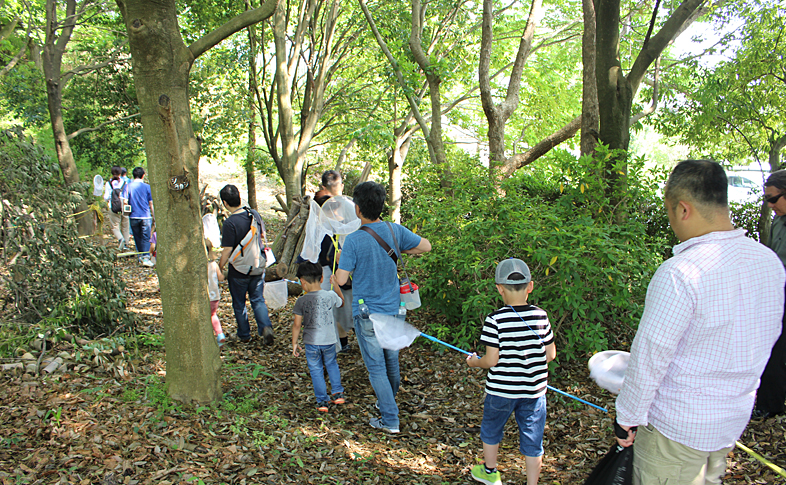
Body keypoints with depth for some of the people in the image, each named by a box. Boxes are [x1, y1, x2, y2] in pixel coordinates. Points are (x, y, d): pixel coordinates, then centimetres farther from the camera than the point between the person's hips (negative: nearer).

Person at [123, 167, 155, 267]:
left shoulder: (128, 186, 2)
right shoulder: (147, 187, -2)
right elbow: (151, 203, 0)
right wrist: (154, 216, 8)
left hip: (133, 216, 2)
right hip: (145, 216, -2)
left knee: (137, 238, 13)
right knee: (146, 238, 0)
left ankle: (140, 258, 18)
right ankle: (146, 258, -10)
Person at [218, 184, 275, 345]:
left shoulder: (230, 223, -22)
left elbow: (227, 251, -19)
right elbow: (263, 238, 8)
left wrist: (219, 269, -5)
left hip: (238, 271, -5)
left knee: (239, 304, 14)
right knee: (258, 300, 16)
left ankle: (244, 335, 27)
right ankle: (266, 327, -3)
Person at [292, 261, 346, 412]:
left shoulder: (301, 301, -11)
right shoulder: (331, 296, -8)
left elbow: (297, 325, -7)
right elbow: (341, 302, 16)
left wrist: (294, 343, 4)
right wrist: (335, 284, 23)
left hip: (311, 342, -2)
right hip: (329, 340, 2)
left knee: (316, 370, 13)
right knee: (331, 364, 25)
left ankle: (322, 401, 16)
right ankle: (337, 393, 26)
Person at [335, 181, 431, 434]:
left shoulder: (353, 240, -20)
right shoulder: (395, 231, -6)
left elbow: (341, 279, -18)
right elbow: (425, 246, 7)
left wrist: (341, 260, 2)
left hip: (367, 314, -5)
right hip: (394, 309, 5)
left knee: (376, 367, 7)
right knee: (392, 361, 22)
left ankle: (390, 420, 12)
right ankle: (388, 403, 43)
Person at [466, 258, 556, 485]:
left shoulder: (495, 320, -18)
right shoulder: (541, 316, -8)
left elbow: (491, 360, -17)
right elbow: (550, 354, -1)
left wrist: (475, 362, 3)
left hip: (501, 390, -2)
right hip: (534, 390, 2)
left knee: (491, 429, 23)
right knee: (532, 440, 14)